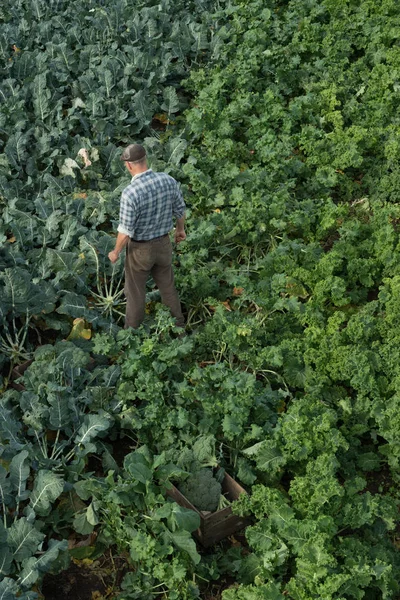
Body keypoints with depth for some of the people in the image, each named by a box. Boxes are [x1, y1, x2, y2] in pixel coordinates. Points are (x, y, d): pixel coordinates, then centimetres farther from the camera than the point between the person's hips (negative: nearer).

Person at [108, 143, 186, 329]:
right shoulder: (169, 180, -14)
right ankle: (178, 322, 41)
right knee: (167, 286, 25)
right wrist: (180, 229, 21)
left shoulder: (130, 192, -31)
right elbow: (180, 210, 1)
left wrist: (115, 252, -6)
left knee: (135, 292, 16)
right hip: (163, 244, 5)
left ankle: (132, 327, 35)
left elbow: (126, 231, -23)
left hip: (140, 249, -5)